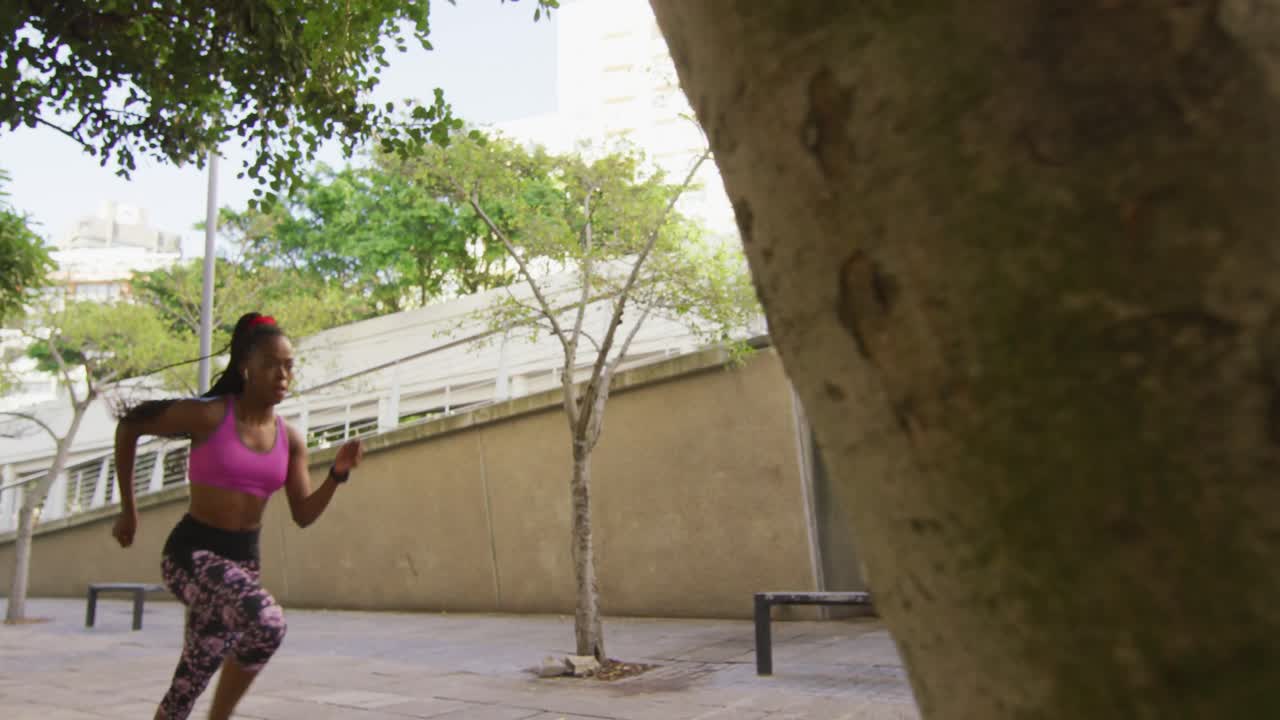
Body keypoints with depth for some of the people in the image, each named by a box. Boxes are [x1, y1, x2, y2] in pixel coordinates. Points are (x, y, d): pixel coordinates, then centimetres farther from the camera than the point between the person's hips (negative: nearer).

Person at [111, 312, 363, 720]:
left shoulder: (290, 440, 2)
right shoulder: (208, 415, -12)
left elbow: (304, 515, 1)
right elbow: (128, 427, 0)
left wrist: (338, 473, -16)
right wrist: (128, 510, 4)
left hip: (243, 558, 6)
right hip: (193, 552, -6)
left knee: (192, 678, 14)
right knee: (266, 625, -30)